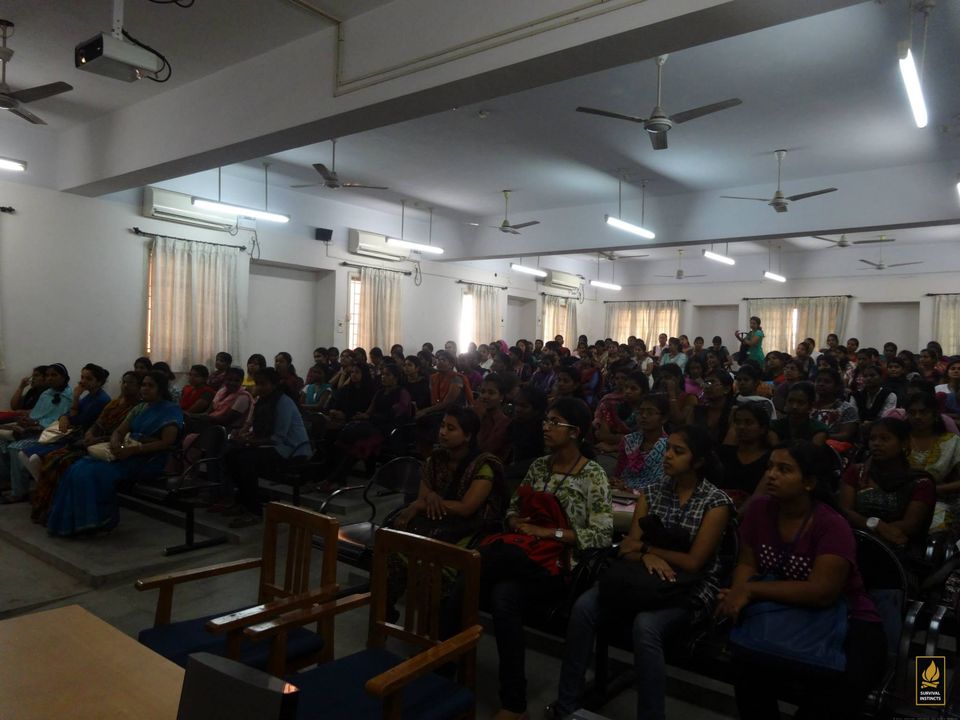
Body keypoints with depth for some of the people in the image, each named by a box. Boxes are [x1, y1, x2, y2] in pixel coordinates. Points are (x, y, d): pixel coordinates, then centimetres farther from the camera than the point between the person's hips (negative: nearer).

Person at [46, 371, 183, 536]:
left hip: (149, 460, -7)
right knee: (80, 468, -14)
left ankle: (101, 521, -10)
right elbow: (118, 432, 14)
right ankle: (75, 522, -13)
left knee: (96, 472, -25)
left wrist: (132, 450, -22)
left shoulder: (172, 410, -4)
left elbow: (167, 442, -15)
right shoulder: (139, 409, 19)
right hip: (128, 453, 7)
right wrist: (115, 443, -11)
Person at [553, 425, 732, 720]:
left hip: (689, 590, -4)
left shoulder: (716, 502, -7)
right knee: (584, 606, -22)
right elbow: (628, 548, 1)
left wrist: (646, 547, -7)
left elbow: (693, 562, -13)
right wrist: (646, 558, -22)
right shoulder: (651, 493, 7)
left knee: (645, 625, -36)